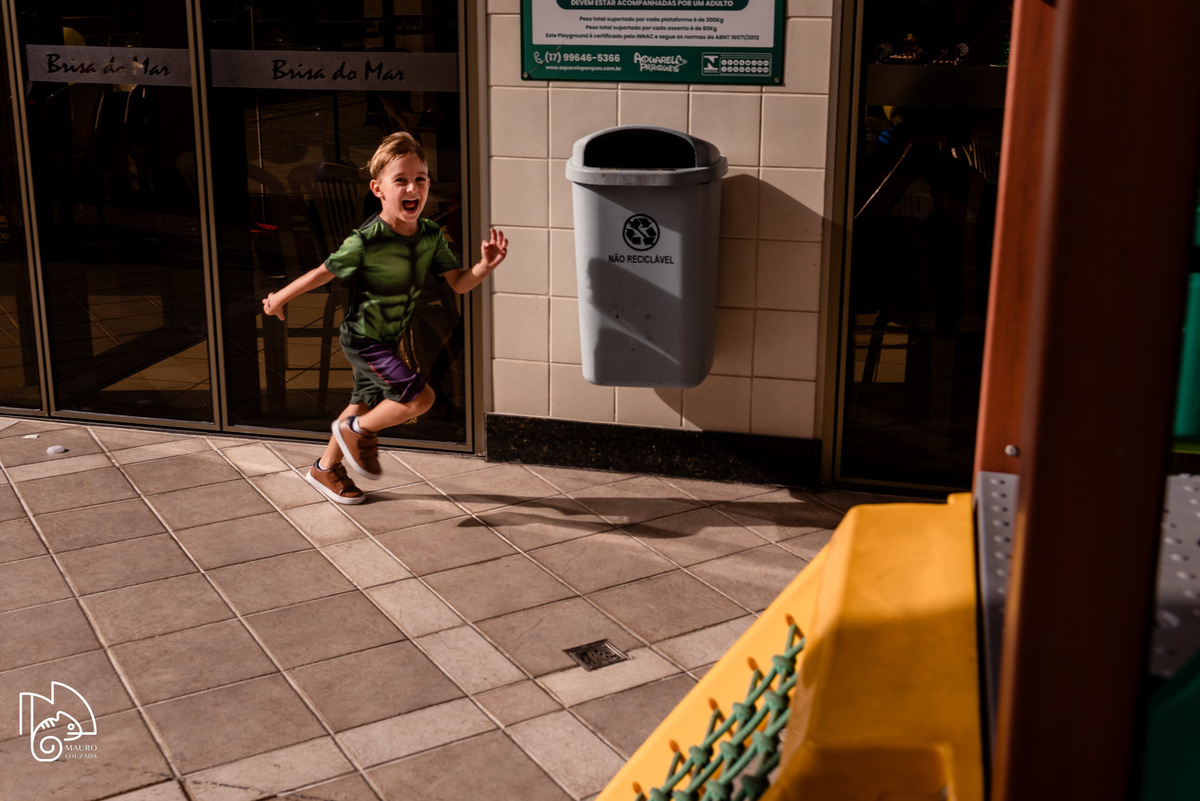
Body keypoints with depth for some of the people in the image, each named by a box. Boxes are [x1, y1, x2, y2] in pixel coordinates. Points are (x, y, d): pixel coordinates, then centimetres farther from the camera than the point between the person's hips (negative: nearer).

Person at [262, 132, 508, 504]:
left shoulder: (431, 235, -10)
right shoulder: (365, 241, -27)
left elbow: (459, 282, -6)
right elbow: (325, 272, -14)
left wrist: (485, 266, -27)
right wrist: (279, 298, -1)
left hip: (389, 339, 7)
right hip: (362, 340, -7)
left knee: (365, 404, 21)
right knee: (420, 397, -17)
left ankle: (325, 468, 42)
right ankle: (358, 431, 8)